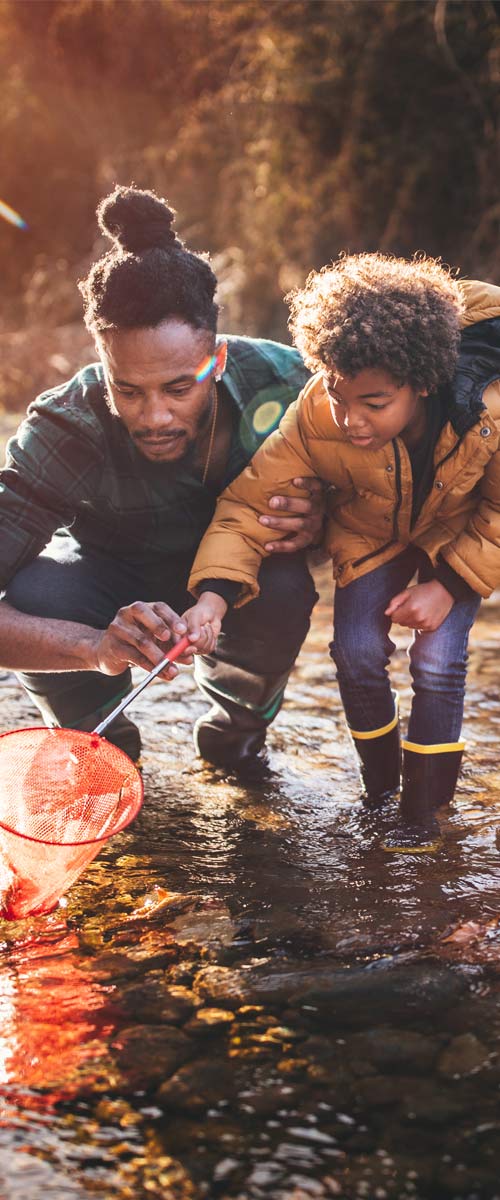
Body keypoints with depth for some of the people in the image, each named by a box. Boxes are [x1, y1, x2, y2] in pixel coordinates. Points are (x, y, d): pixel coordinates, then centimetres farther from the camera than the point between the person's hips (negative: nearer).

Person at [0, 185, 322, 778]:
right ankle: (103, 739, 1)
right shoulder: (64, 432, -33)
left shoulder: (280, 380, -27)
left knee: (284, 592, -33)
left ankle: (235, 726, 2)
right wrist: (96, 647, -59)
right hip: (114, 583, -1)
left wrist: (315, 520, -33)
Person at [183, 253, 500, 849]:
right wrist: (213, 594, -43)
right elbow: (251, 497, -28)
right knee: (356, 652, -11)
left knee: (437, 661, -14)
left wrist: (448, 585, -25)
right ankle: (379, 783, 17)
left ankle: (423, 809, 8)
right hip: (371, 532, 2)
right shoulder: (317, 416, -34)